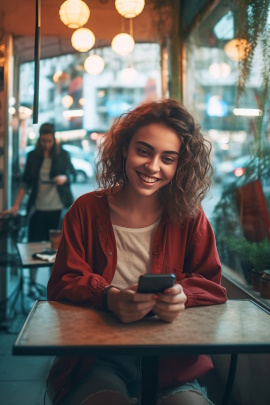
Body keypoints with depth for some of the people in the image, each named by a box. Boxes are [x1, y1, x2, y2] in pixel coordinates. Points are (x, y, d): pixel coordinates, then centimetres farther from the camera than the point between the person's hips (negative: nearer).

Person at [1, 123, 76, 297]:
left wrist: (64, 178, -15)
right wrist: (16, 205, -1)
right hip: (38, 208, 1)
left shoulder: (63, 155, 0)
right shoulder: (33, 156, 3)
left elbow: (73, 174, 9)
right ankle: (32, 283, 13)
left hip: (58, 208, -1)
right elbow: (26, 182, 5)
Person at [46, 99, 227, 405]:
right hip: (97, 362, -1)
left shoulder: (189, 217, 4)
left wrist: (182, 295, -22)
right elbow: (63, 283, -2)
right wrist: (109, 298, -23)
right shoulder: (87, 210, 3)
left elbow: (210, 285, 3)